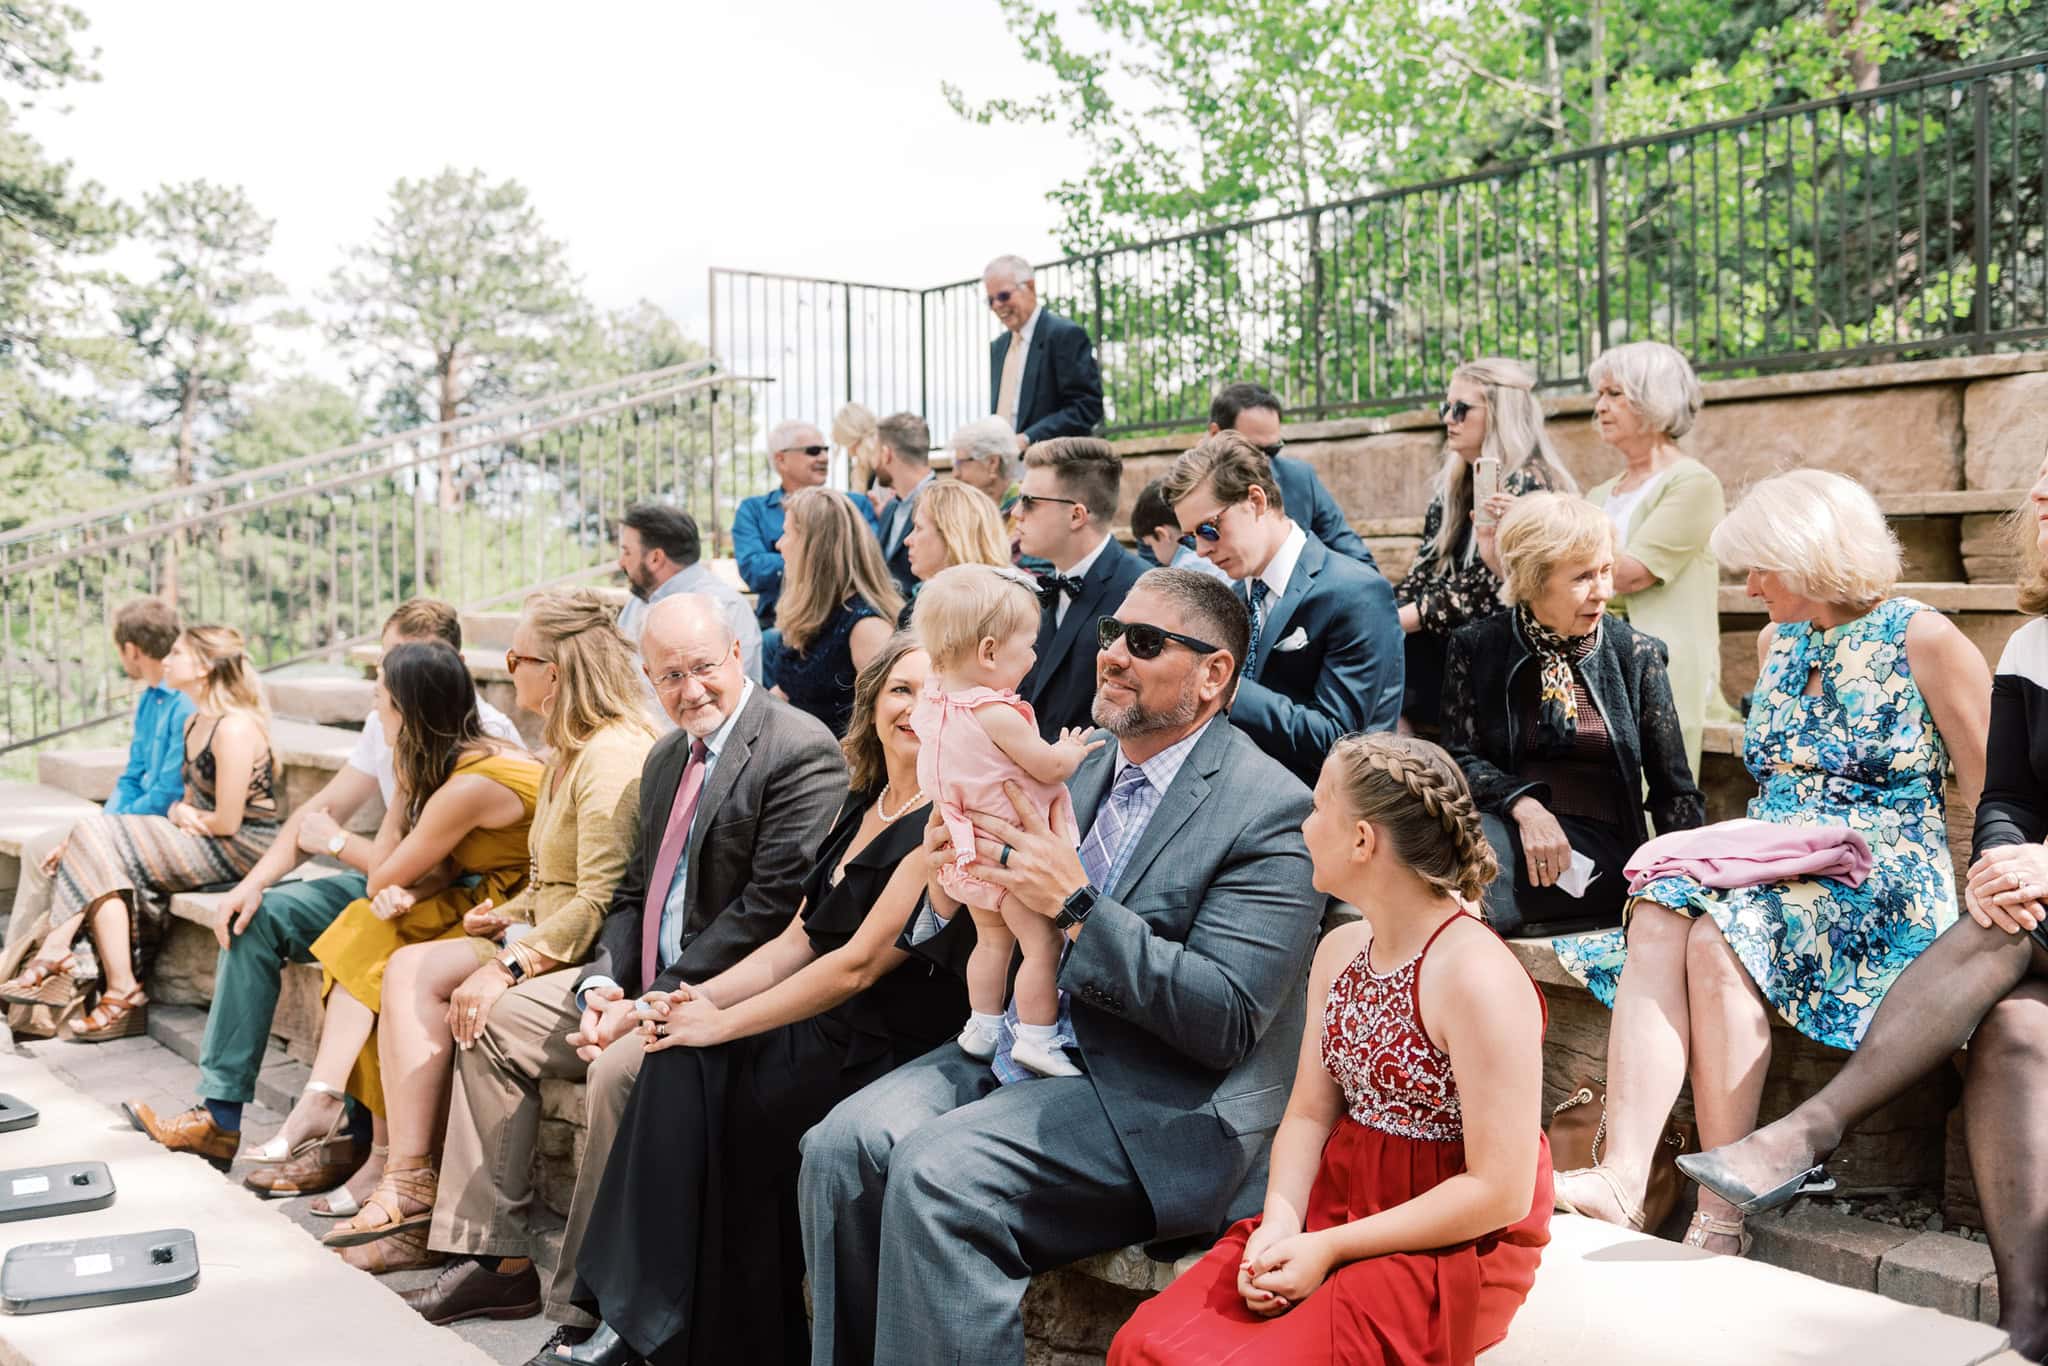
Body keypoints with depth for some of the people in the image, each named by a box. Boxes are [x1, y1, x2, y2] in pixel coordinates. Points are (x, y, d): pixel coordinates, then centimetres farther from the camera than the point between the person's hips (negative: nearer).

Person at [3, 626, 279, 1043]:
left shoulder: (234, 729, -19)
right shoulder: (194, 723, 13)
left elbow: (226, 821, -20)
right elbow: (192, 797, 16)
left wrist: (188, 815, -1)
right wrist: (179, 812, -7)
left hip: (241, 849, -9)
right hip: (202, 842, 9)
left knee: (101, 845, -15)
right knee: (94, 832, -7)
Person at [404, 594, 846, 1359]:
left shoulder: (801, 751, -15)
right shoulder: (666, 757, 14)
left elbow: (770, 909, -21)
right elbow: (634, 893, 15)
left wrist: (654, 1003, -20)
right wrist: (602, 985, -4)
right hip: (645, 982, 10)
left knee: (619, 1067, -32)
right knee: (493, 1022, 8)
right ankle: (495, 1263, 12)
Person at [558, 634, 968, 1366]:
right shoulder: (861, 807, 13)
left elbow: (859, 964, -18)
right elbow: (800, 939, 13)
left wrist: (722, 1022, -13)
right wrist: (708, 996, -3)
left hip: (888, 1052, -7)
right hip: (825, 1027, 7)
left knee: (695, 1079, -16)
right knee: (679, 1062, -13)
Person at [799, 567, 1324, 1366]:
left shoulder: (1270, 810, -10)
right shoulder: (1082, 773, 12)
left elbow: (1226, 1021, -17)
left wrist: (1077, 909, -22)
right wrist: (949, 898, -8)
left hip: (1160, 1104, -7)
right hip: (1022, 1054, 7)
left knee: (938, 1169, -27)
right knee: (841, 1145, -14)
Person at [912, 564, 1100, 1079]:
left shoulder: (934, 703, -1)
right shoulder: (996, 714, -28)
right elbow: (1050, 767, -20)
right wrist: (1072, 749, 1)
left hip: (969, 854, 9)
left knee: (992, 939, 22)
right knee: (1043, 944, -1)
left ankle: (982, 1026, 29)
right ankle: (1036, 1038, 1)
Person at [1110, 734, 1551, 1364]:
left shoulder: (1477, 977, -19)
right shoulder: (1341, 950, 7)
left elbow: (1501, 1191, -20)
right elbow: (1309, 1114, 9)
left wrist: (1331, 1248, -18)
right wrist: (1282, 1223, -11)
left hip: (1450, 1246, -7)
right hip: (1334, 1209, 7)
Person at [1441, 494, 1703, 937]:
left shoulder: (1635, 655, 8)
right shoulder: (1477, 647, 7)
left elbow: (1674, 792, 11)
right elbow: (1461, 758, 1)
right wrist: (1524, 807, -18)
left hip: (1602, 846, -1)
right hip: (1506, 826, 2)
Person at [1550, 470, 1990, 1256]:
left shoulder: (1922, 641, -3)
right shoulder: (1777, 642, 17)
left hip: (1884, 887, -5)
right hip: (1772, 869, 6)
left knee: (1719, 942, -33)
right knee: (1657, 922, -27)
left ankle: (1723, 1214, -29)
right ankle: (1623, 1177, -38)